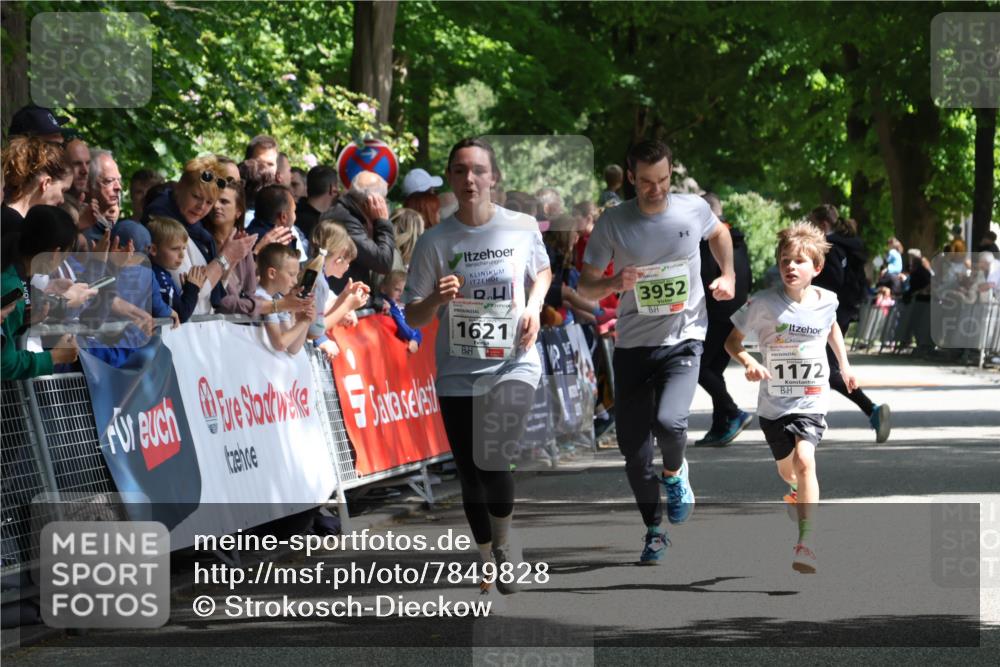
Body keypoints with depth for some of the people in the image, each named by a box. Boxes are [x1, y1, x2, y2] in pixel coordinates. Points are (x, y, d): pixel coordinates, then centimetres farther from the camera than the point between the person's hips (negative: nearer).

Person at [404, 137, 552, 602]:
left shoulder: (523, 228, -4)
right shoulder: (434, 241, -5)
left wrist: (534, 306, -1)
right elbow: (413, 319, -1)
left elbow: (542, 271, 19)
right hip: (457, 373, 2)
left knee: (491, 462, -21)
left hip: (512, 366, -2)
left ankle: (503, 542, 8)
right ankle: (491, 564, 29)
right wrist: (437, 299, -22)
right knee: (470, 475, 7)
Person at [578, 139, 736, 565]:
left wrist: (727, 276, 8)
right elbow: (585, 287, 0)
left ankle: (674, 473, 10)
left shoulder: (693, 209, -3)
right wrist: (615, 283, -21)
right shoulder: (612, 223, -6)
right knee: (633, 447, 0)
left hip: (683, 341, -1)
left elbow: (718, 233, 22)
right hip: (632, 345, 1)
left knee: (668, 422, -26)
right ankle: (654, 531, 22)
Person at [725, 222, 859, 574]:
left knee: (804, 459, -23)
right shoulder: (764, 303, -14)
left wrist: (844, 364, 20)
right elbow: (732, 340, -7)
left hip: (812, 401, -1)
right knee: (787, 469, 18)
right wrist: (748, 362, -26)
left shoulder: (826, 301, -5)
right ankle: (799, 491, 57)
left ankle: (805, 544, -26)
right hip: (774, 403, 1)